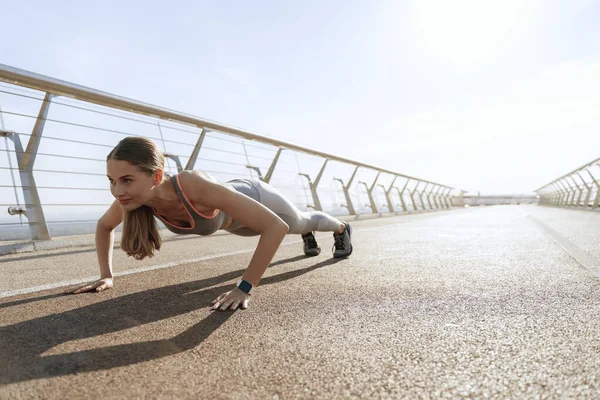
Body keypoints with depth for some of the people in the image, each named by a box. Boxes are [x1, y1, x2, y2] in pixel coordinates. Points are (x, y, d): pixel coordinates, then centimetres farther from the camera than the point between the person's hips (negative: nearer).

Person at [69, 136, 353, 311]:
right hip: (233, 218, 5)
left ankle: (342, 229, 63)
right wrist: (106, 275, -13)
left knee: (301, 222, 29)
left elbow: (277, 227, -48)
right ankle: (308, 236, 73)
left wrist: (243, 288, -48)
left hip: (257, 199, -4)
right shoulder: (132, 194, -31)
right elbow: (104, 226, -6)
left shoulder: (196, 187, -50)